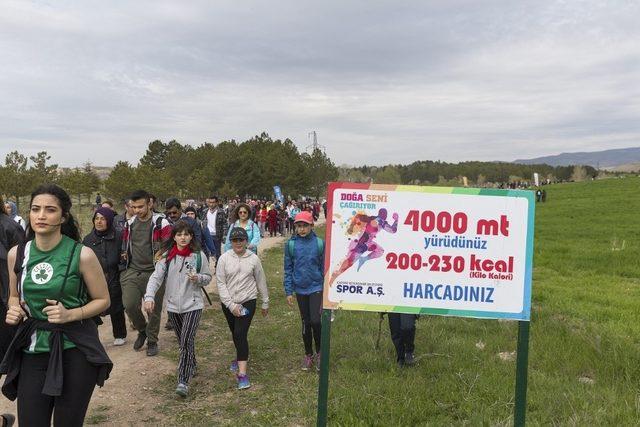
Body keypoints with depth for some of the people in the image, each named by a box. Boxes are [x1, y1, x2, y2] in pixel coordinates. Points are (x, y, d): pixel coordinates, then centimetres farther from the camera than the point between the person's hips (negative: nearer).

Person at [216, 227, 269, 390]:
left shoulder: (253, 258, -4)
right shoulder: (224, 258, -5)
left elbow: (261, 282, 5)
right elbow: (220, 283, -7)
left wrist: (265, 303, 11)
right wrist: (231, 305, -13)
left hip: (248, 301, -2)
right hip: (229, 303, 2)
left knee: (240, 334, -14)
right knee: (235, 334, 19)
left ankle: (242, 373, -14)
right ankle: (241, 357, 46)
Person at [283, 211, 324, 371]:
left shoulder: (319, 243, -7)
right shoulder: (291, 244, -4)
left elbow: (324, 267, 0)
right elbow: (288, 269, 2)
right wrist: (288, 291, 0)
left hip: (316, 287, -2)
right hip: (300, 289, 2)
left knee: (315, 321, -11)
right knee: (305, 322, 12)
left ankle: (319, 352, 14)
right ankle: (308, 354, 29)